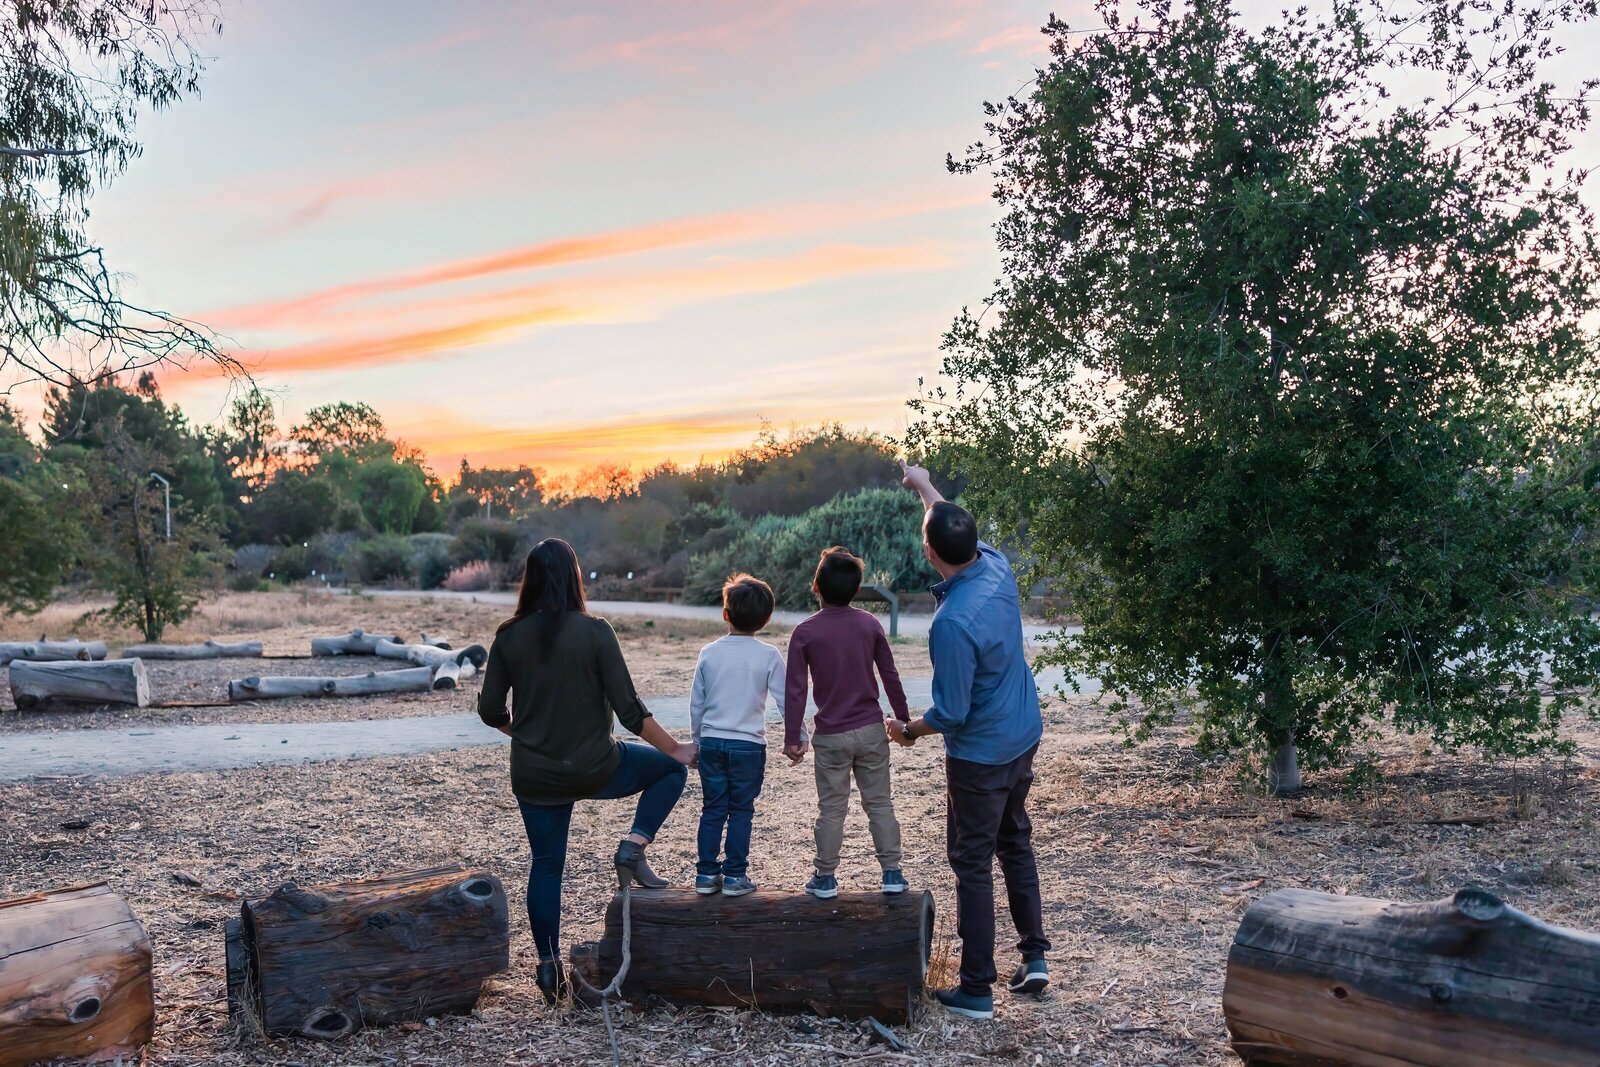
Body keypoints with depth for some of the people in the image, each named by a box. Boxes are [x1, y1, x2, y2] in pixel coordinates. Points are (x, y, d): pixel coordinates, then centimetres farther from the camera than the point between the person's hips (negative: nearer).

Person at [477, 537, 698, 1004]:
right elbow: (629, 709, -13)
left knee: (546, 865, 18)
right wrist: (675, 749, -2)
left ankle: (547, 964, 23)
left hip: (534, 776, 4)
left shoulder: (509, 637, -4)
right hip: (593, 769, -3)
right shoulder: (593, 632, -13)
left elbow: (490, 711, 2)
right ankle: (633, 848, 3)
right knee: (671, 768, 18)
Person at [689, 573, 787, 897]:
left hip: (711, 742, 2)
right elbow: (785, 700, -5)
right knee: (741, 812, 7)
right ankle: (734, 876, 10)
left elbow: (696, 704, 6)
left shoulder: (709, 653, 0)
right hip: (749, 745, -2)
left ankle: (706, 873, 15)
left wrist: (699, 740, 18)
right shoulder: (768, 656, -8)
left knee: (712, 810, 11)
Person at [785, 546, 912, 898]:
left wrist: (792, 737, 0)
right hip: (871, 730, 1)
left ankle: (825, 878, 16)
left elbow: (795, 690, -8)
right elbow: (890, 676, 2)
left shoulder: (805, 632, -9)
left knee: (831, 809, 9)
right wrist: (903, 718, 14)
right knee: (880, 803, 11)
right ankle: (892, 873, 13)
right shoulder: (870, 624, -4)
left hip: (830, 735, -1)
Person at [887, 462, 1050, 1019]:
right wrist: (927, 488, 26)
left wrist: (909, 731, -4)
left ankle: (977, 990, 13)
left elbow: (951, 712, -24)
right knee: (1016, 843, 23)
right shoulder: (998, 567, -9)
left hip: (980, 755, -8)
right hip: (1024, 737, 8)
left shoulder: (952, 623, -31)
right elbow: (966, 534, 16)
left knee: (973, 865, 5)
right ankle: (1035, 957, 30)